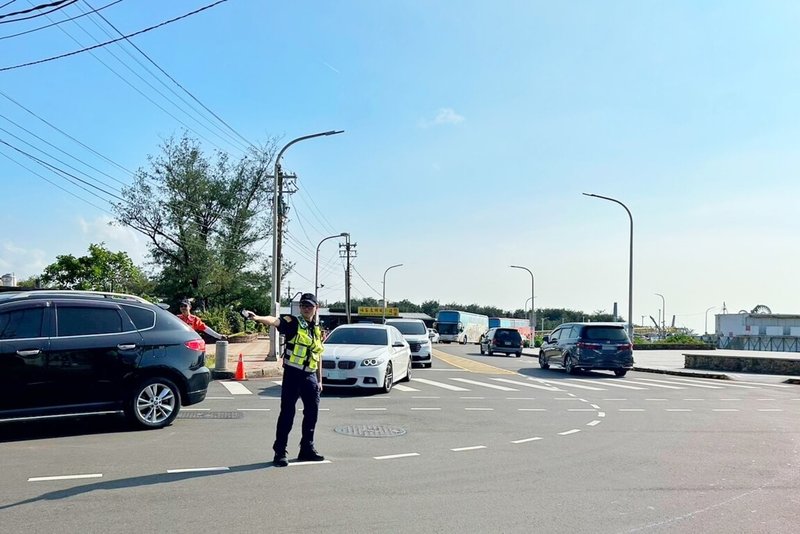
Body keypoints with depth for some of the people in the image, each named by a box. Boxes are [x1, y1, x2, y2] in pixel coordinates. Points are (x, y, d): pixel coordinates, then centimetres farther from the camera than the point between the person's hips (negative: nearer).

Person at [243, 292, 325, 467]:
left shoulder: (318, 330, 13)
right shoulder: (293, 323, -5)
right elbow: (274, 321, -26)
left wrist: (320, 380, 16)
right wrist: (257, 317, -46)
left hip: (310, 376, 6)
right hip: (293, 374, -6)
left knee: (312, 413, 11)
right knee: (287, 414, -3)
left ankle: (307, 449, 25)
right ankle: (280, 452, 5)